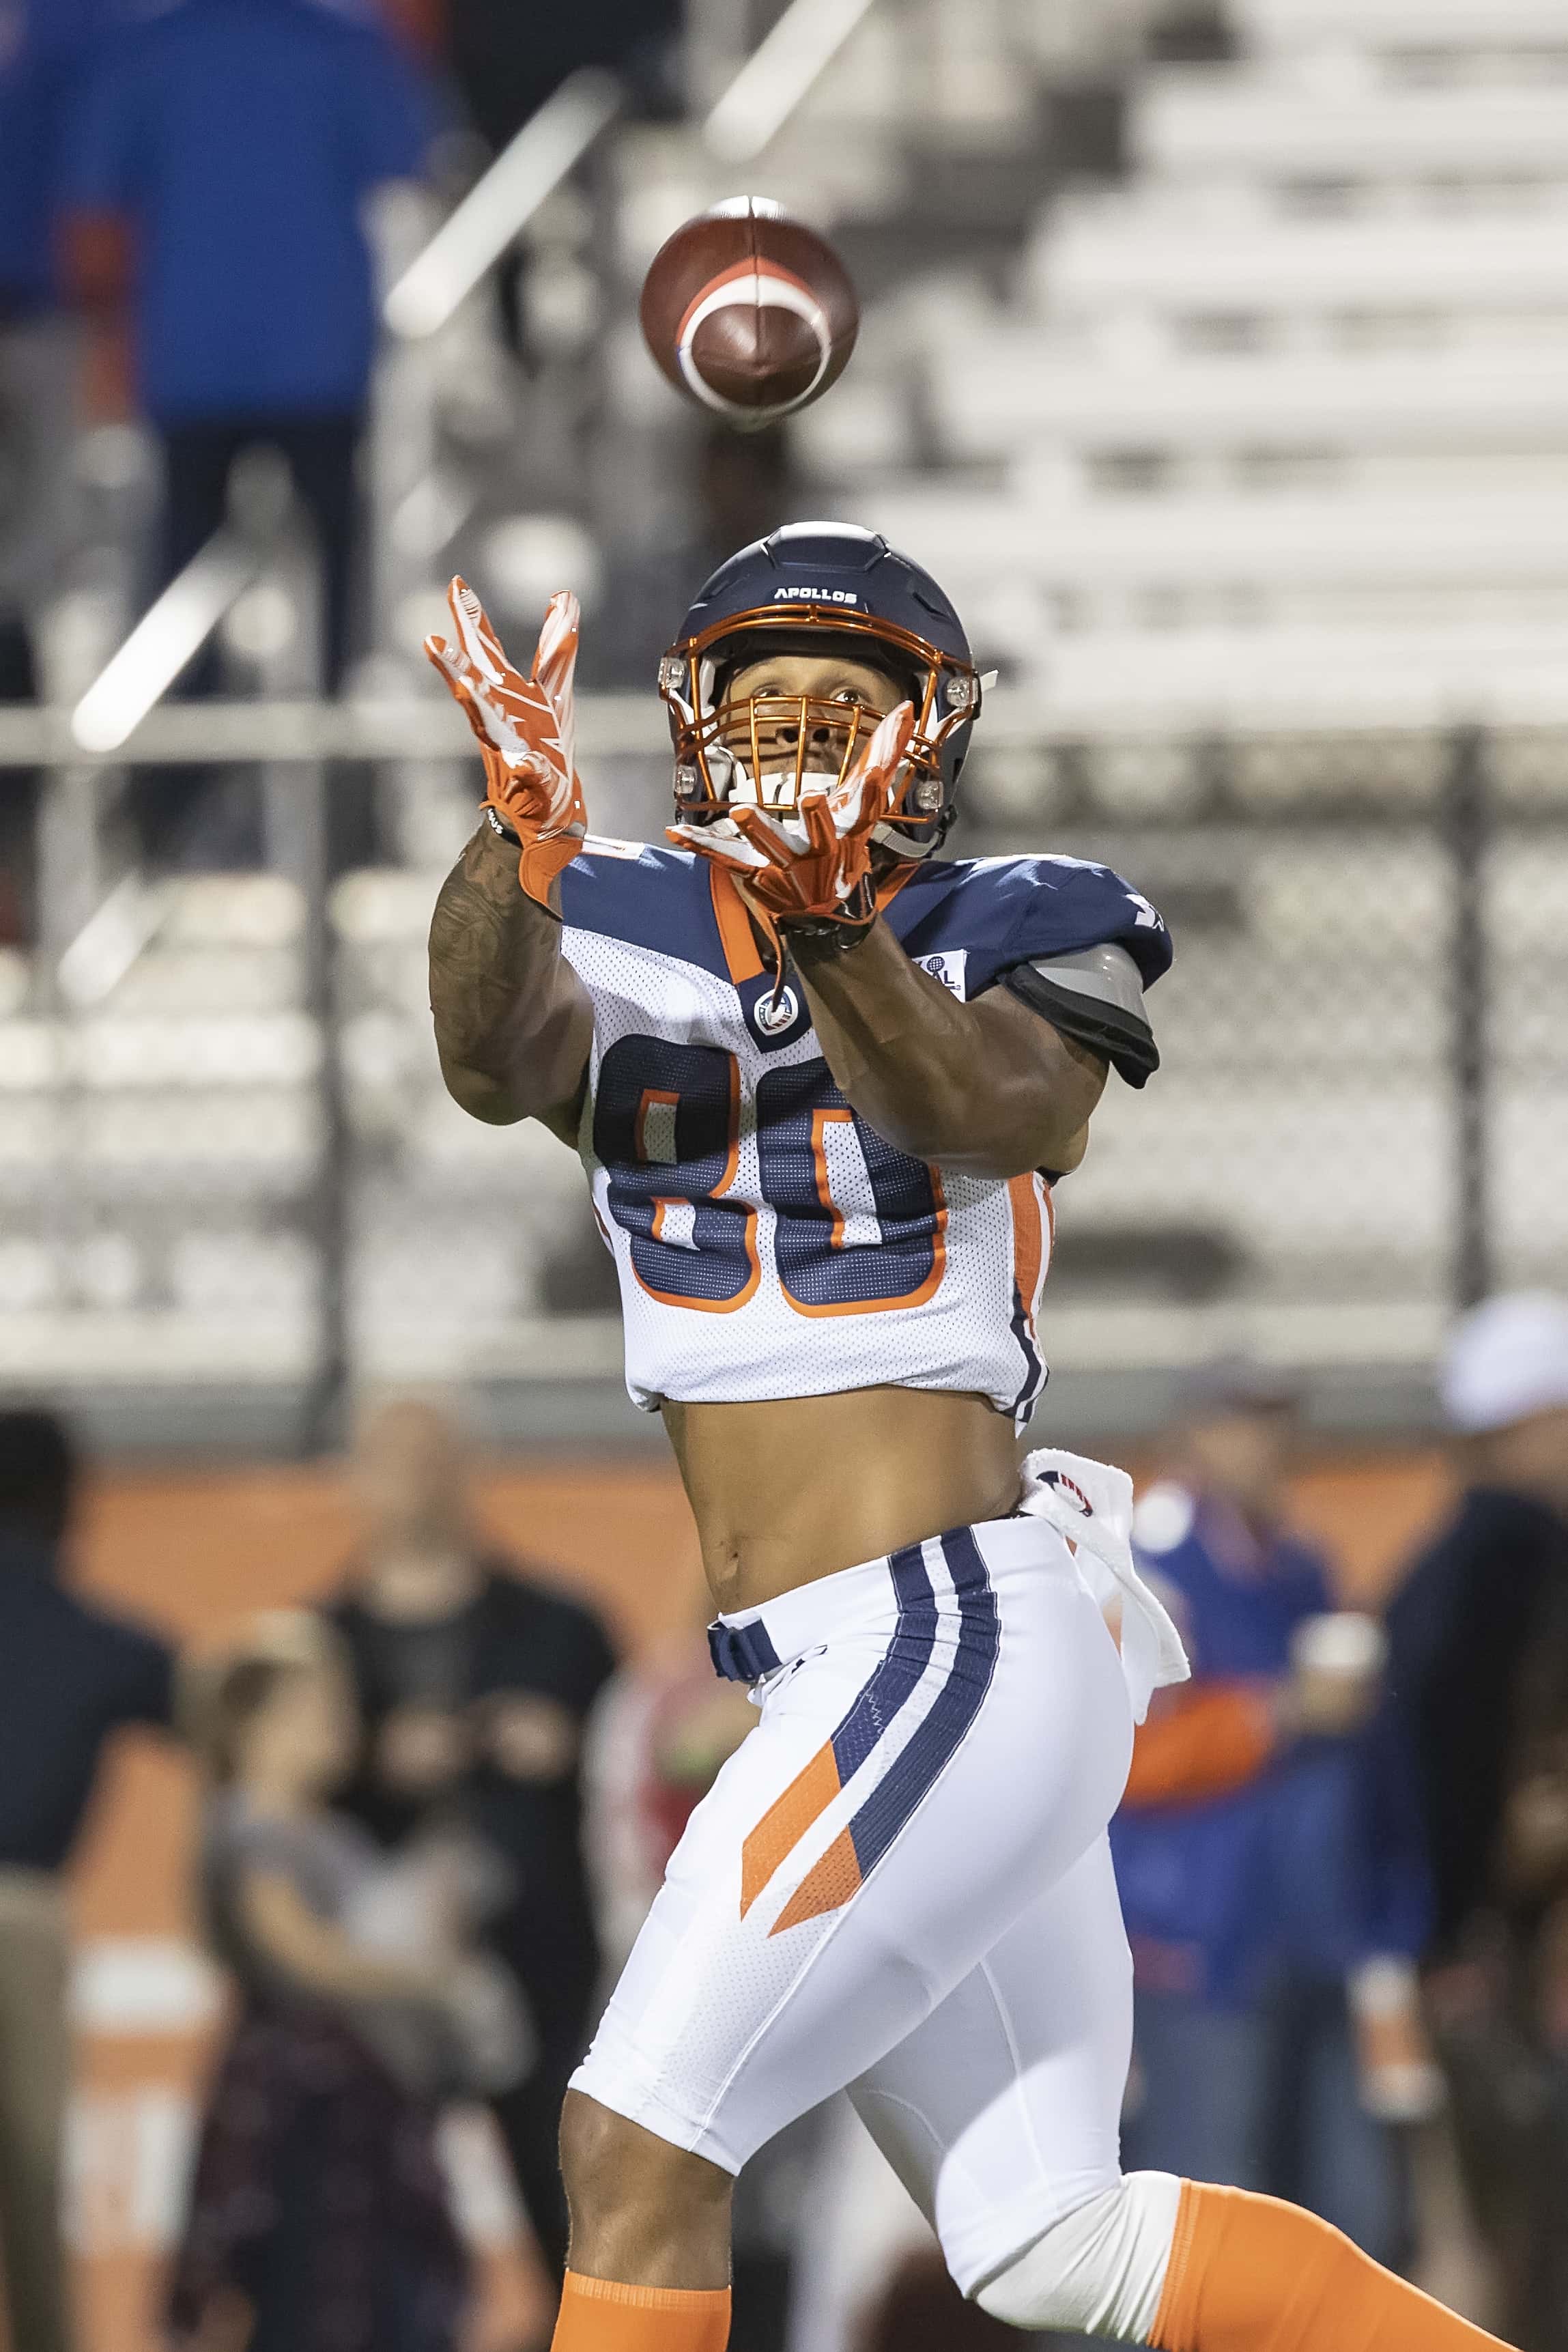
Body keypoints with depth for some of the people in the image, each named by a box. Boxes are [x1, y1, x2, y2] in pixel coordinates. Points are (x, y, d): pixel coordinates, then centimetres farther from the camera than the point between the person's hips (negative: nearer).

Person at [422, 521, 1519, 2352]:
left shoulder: (1013, 941, 0)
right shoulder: (619, 947, 10)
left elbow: (1009, 1112, -23)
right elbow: (493, 1055, -13)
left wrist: (834, 935, -41)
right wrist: (515, 848, -34)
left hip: (955, 1644, -7)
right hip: (852, 1679, 7)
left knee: (635, 2145, -13)